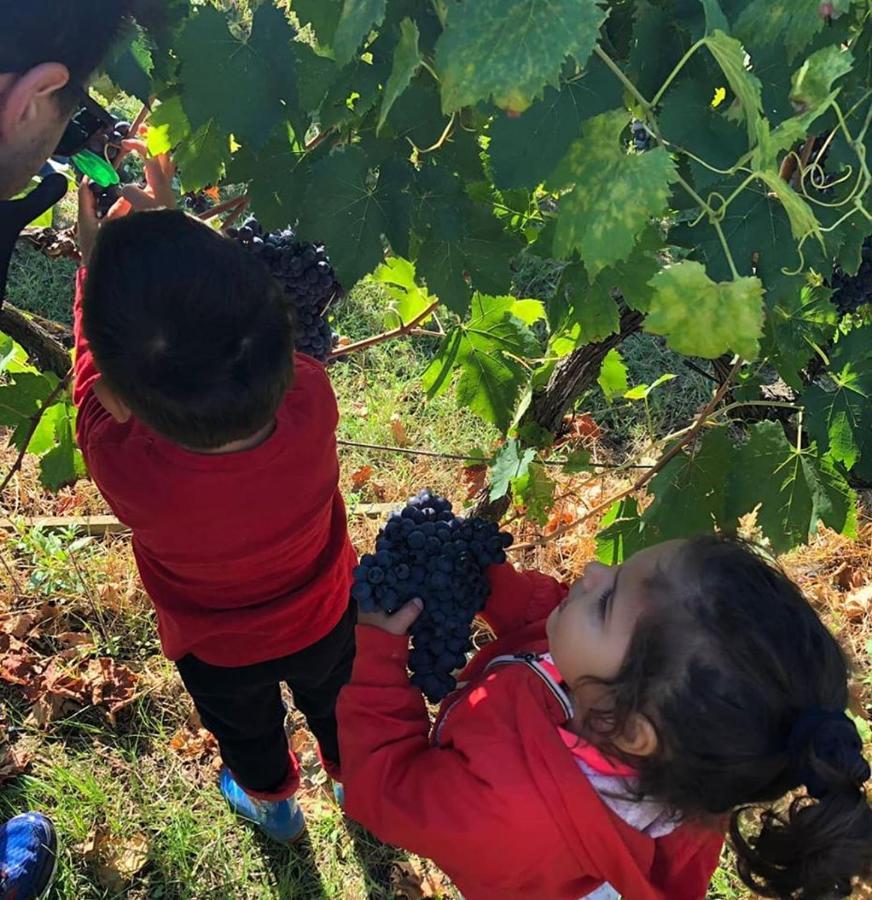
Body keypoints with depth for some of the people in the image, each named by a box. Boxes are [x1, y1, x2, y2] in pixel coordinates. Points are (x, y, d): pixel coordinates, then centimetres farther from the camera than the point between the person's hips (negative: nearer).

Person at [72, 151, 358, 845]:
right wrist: (174, 236, -10)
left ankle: (274, 806, 66)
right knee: (337, 710, 33)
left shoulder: (122, 462, -44)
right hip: (327, 622, 1)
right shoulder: (312, 400, -40)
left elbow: (95, 372, -20)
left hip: (216, 651, -1)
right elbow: (228, 316, -16)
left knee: (247, 732, 33)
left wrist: (97, 263, -11)